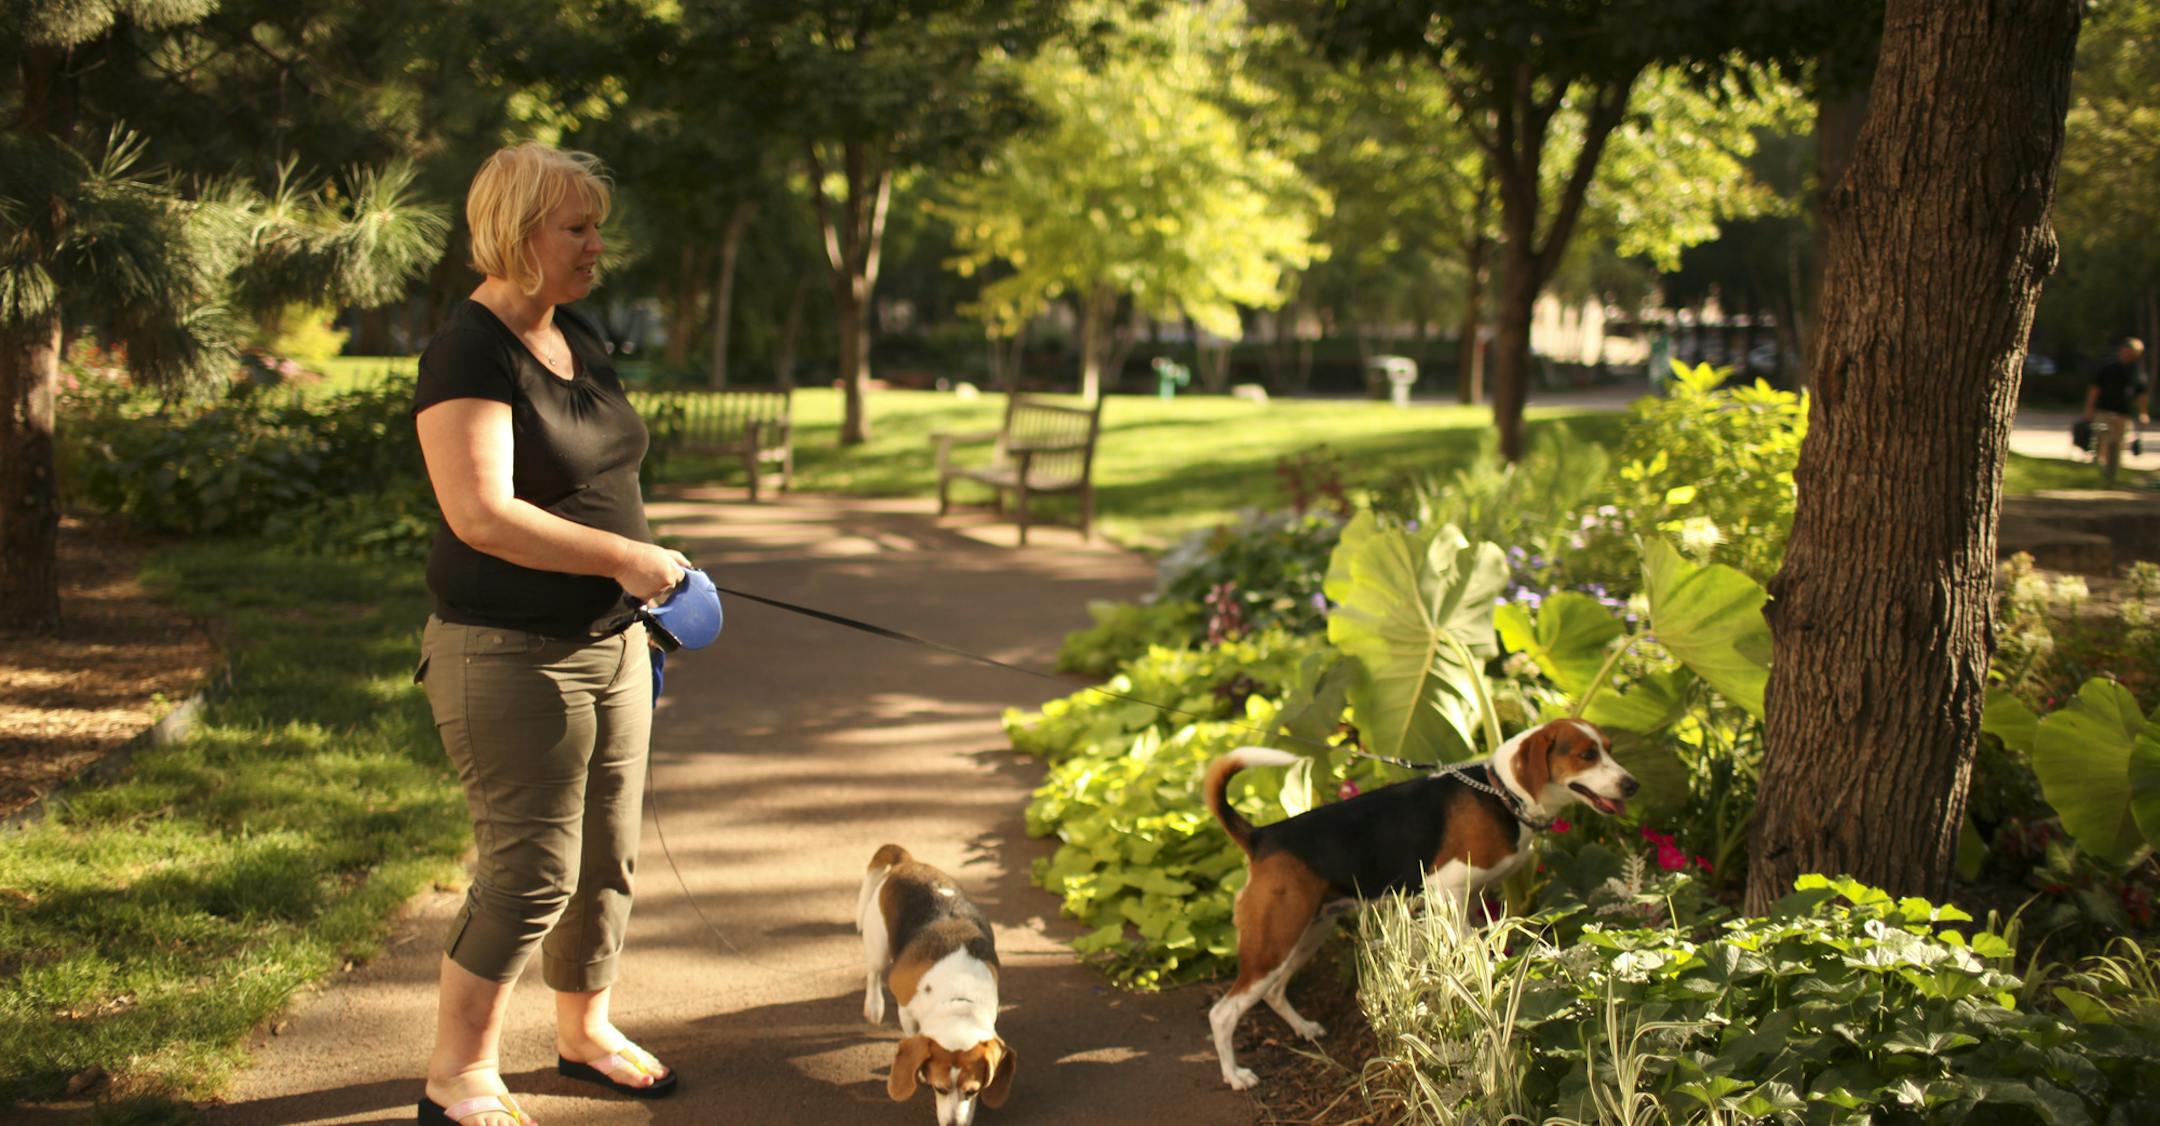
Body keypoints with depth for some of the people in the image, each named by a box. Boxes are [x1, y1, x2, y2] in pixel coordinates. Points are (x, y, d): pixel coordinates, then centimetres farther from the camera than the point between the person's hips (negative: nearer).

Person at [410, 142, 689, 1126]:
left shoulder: (579, 341, 12)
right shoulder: (470, 353, -16)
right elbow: (481, 513, -26)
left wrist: (635, 605, 16)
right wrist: (621, 557, -23)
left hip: (608, 643, 8)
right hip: (510, 657, -8)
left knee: (606, 855, 15)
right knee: (531, 869, -6)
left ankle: (584, 1029, 33)